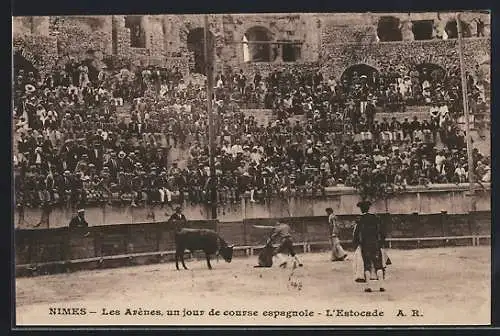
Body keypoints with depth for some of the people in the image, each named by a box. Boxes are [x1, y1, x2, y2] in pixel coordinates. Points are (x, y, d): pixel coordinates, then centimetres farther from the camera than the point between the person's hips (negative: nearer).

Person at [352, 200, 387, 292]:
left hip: (365, 245, -2)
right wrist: (382, 242, 16)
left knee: (367, 266, 4)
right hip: (376, 245, 2)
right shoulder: (376, 218, 3)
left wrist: (355, 244, 4)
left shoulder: (360, 220, -6)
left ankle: (368, 286, 1)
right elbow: (383, 231, 6)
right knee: (378, 265, 6)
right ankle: (381, 285, 0)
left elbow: (356, 234, -7)